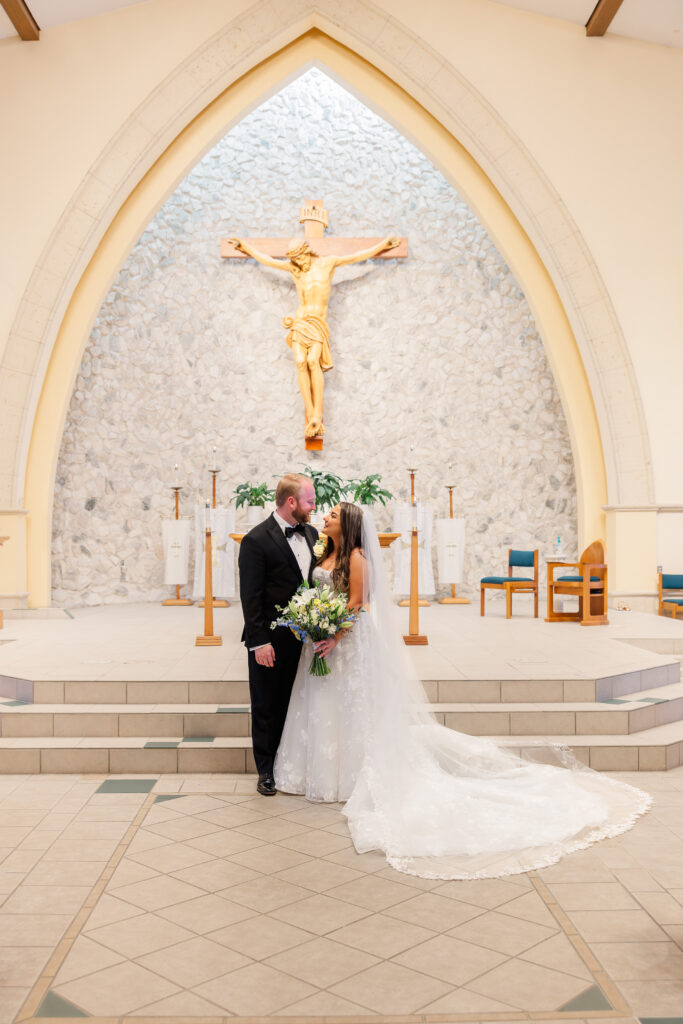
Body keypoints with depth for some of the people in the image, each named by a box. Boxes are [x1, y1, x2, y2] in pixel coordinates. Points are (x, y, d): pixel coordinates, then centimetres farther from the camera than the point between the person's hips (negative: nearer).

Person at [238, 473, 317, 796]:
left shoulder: (311, 533, 7)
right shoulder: (256, 540, -13)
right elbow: (250, 596, -14)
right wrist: (259, 642, -16)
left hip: (302, 637, 5)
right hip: (270, 641, -5)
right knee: (266, 707, 10)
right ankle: (266, 770, 23)